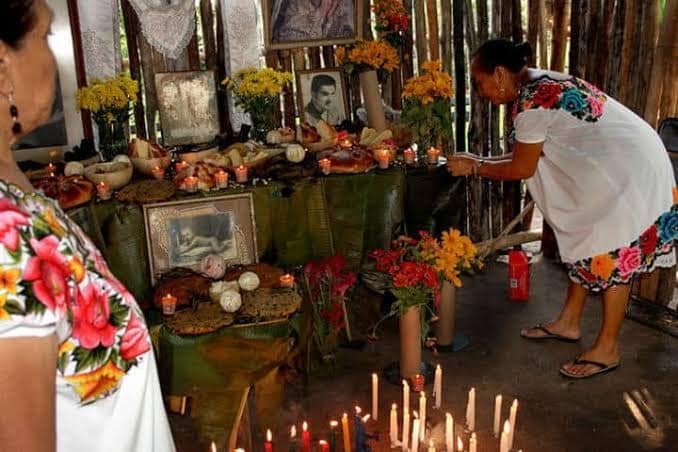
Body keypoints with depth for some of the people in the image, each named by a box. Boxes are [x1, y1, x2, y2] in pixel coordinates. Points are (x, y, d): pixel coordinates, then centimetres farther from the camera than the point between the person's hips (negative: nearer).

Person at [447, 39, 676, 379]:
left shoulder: (531, 103, -23)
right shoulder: (539, 85, 8)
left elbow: (522, 169, -14)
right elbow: (531, 153, 13)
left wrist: (473, 168, -2)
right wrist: (483, 161, 11)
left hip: (629, 168, -10)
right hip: (616, 163, 10)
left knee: (611, 255, -2)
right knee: (582, 240, 16)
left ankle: (608, 348, 10)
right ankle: (568, 323, 28)